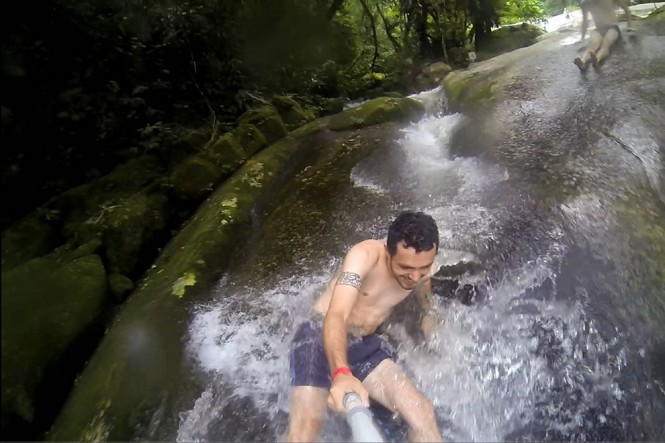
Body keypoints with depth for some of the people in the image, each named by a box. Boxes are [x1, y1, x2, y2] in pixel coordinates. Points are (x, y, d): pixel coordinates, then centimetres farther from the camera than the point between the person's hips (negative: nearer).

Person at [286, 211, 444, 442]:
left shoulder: (420, 268, -4)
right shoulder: (366, 255, -24)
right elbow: (336, 316, -38)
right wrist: (341, 374, -53)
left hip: (366, 346, 5)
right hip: (321, 337, -5)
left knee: (422, 412, -11)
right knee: (306, 424, -26)